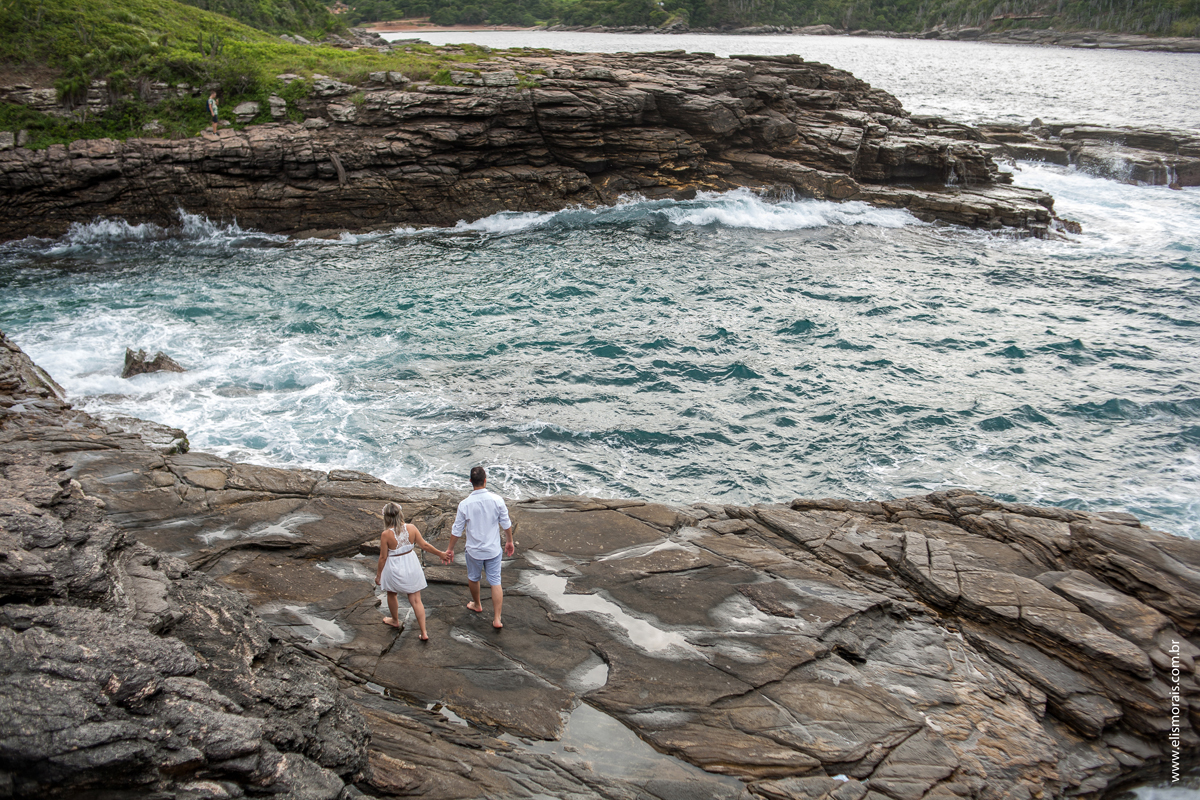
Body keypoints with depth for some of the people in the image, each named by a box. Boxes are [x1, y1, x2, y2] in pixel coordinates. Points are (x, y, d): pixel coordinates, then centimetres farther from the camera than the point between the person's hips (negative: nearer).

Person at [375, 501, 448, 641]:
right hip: (411, 566, 3)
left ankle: (395, 620, 49)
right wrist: (440, 554, 8)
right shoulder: (411, 528, -13)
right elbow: (424, 545, -6)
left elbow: (383, 557, -13)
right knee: (416, 600, 9)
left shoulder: (386, 535, -21)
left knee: (391, 594, 27)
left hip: (394, 569, -3)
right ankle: (424, 633, 7)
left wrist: (378, 575, 1)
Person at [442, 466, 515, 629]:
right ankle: (497, 619, 7)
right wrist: (510, 541, 13)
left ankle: (477, 605, 47)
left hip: (474, 550, 0)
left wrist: (450, 549, 7)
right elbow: (506, 524, -4)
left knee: (473, 578, 24)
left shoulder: (465, 504, -16)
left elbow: (457, 530, -7)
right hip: (493, 549, 0)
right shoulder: (496, 500, -14)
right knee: (495, 582, 8)